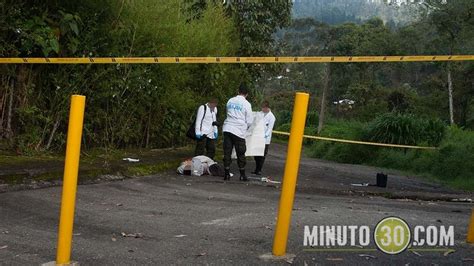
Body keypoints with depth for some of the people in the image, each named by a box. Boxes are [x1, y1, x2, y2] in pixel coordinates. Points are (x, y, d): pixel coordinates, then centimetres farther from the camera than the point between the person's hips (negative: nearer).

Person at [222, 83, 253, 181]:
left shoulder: (230, 101, 9)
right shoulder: (246, 104, -4)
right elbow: (249, 121, -2)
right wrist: (245, 127, 17)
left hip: (227, 129, 4)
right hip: (239, 131, -4)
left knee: (227, 152, 7)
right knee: (240, 154, 7)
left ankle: (227, 174, 8)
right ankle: (242, 175, 15)